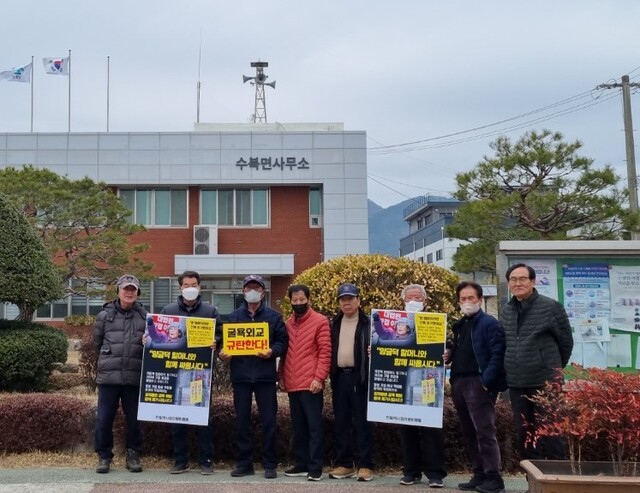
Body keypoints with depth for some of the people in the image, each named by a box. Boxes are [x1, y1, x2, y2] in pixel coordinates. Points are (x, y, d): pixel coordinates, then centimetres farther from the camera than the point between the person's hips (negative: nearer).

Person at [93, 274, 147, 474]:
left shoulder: (144, 316, 4)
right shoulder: (105, 315, 3)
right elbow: (97, 343, 13)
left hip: (135, 377, 0)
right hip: (108, 376, 0)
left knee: (134, 419, 8)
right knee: (104, 419, 3)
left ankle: (133, 456, 23)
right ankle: (104, 456, 18)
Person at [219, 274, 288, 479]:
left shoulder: (274, 316, 5)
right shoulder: (233, 316, 12)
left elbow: (283, 342, 1)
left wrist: (272, 351, -18)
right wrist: (223, 352, -10)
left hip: (265, 375, -2)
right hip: (240, 375, 2)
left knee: (268, 421, 1)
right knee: (242, 420, 7)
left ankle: (270, 464, 10)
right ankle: (244, 463, 16)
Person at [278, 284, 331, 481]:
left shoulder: (320, 321, -3)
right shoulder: (288, 323, 14)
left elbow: (325, 352, -8)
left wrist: (319, 377, -15)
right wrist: (281, 376, 11)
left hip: (311, 383, -6)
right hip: (292, 384, 6)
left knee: (314, 426, -2)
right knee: (298, 427, 12)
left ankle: (315, 468, 2)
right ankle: (302, 464, 21)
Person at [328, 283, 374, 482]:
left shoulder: (368, 323, -2)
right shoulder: (334, 323, 13)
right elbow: (329, 349, 15)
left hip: (360, 377, -5)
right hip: (339, 377, 5)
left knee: (362, 422, -1)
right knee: (341, 423, 9)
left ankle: (365, 465, 5)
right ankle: (344, 464, 17)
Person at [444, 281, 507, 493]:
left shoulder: (490, 323, -5)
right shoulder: (459, 325, 19)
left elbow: (497, 355, -14)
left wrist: (486, 382, -20)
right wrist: (449, 355, 6)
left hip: (479, 384, -8)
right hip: (459, 384, 8)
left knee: (484, 431, -8)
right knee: (468, 433, 11)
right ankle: (479, 475, 18)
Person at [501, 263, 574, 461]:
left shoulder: (550, 307, -7)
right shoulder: (506, 311, 8)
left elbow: (566, 341, 3)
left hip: (545, 383, -5)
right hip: (516, 384, 5)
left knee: (550, 437, -2)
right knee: (524, 437, 10)